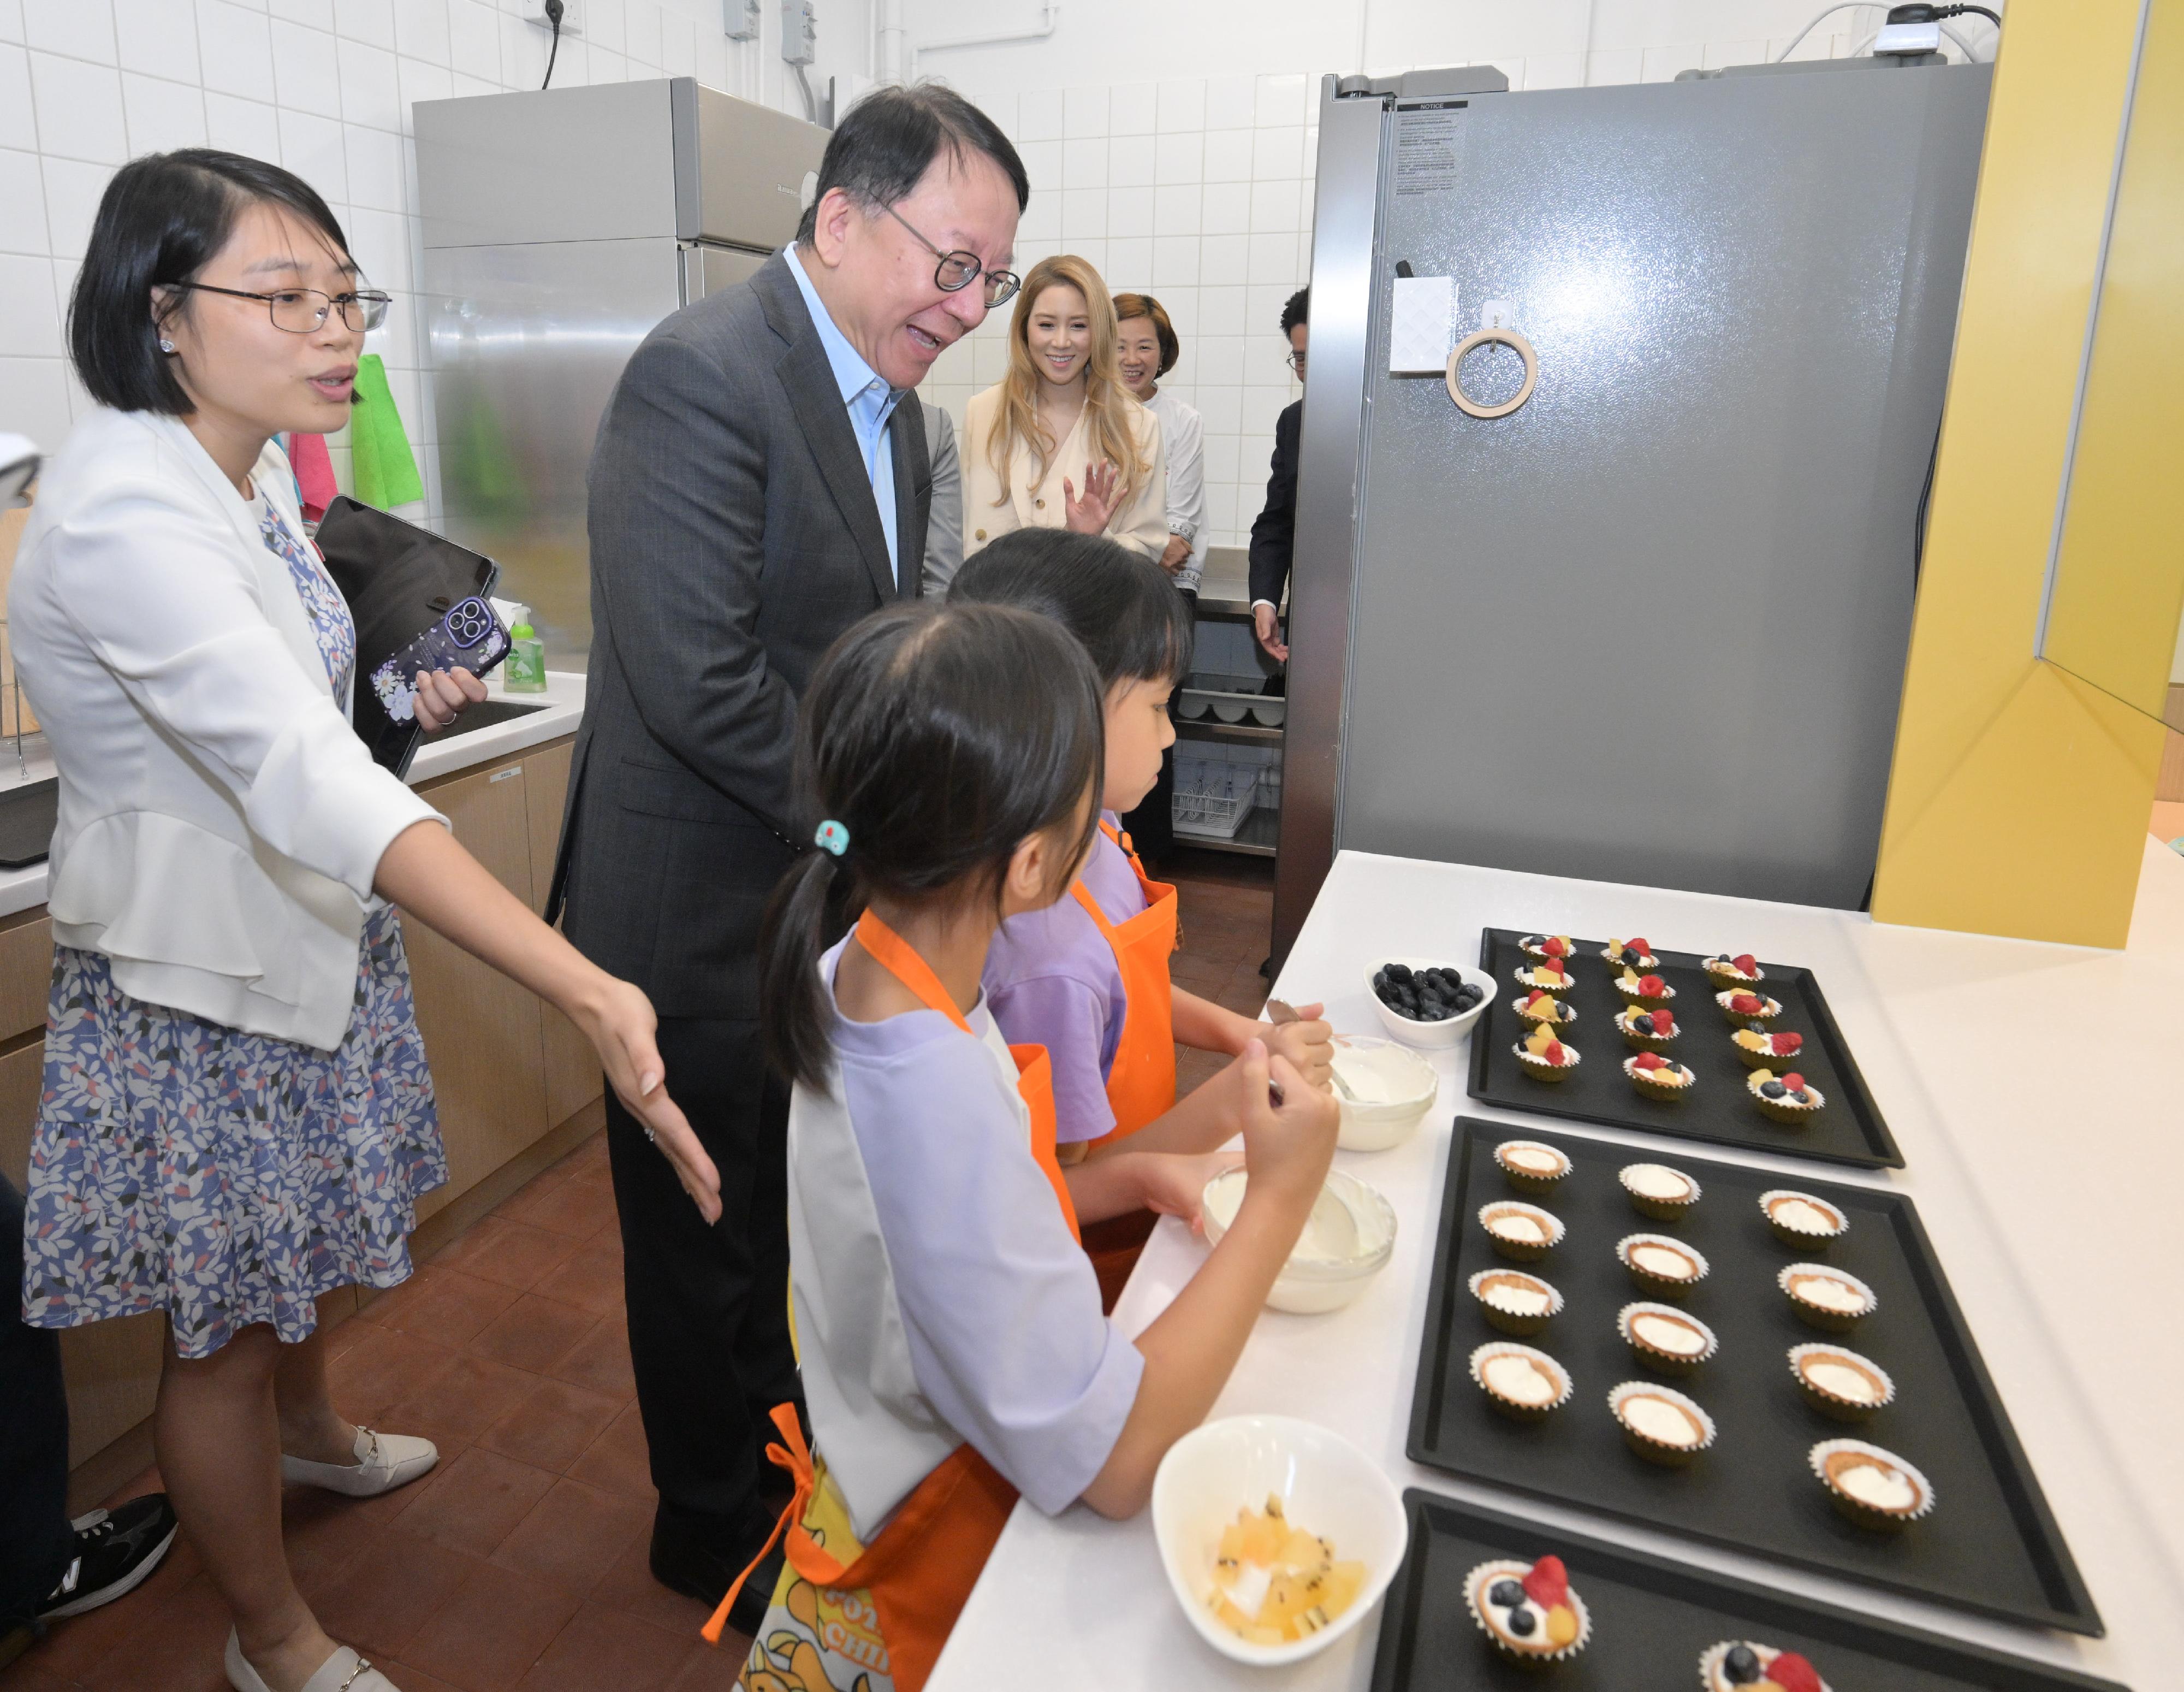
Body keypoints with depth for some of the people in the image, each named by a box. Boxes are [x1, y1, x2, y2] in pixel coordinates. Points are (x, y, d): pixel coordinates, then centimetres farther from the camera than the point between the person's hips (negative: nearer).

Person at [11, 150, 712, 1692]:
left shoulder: (255, 468, 1)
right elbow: (310, 782, -44)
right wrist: (590, 995, -52)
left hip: (312, 928, 8)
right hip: (198, 979, -8)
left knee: (301, 1231, 29)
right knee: (227, 1326, 11)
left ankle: (314, 1433, 57)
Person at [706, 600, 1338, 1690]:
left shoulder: (856, 977, -12)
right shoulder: (940, 1100, -39)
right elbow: (1119, 1464, -32)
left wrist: (1120, 1182, -7)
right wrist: (1277, 1201, -27)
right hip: (931, 1604, -7)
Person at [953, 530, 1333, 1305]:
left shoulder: (1096, 833, -9)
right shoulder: (1051, 959, -36)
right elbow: (1064, 1190, -24)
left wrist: (1234, 1030, -5)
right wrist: (1238, 1095, -27)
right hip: (1094, 1269, -8)